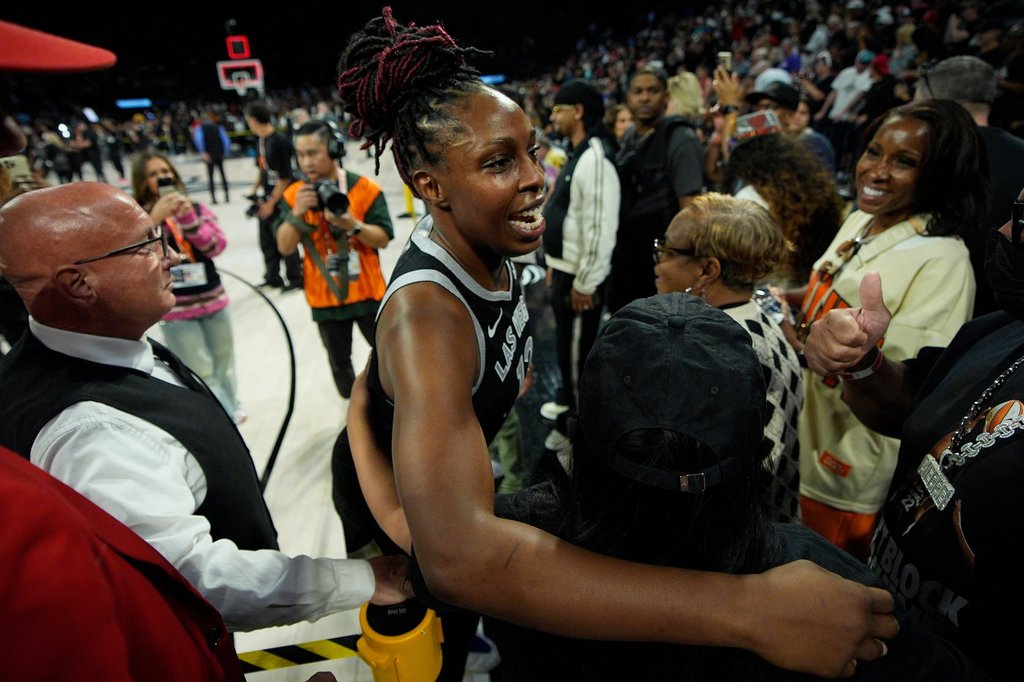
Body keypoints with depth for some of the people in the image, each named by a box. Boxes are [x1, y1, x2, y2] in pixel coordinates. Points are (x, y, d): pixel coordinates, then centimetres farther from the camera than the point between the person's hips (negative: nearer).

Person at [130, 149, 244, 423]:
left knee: (224, 363, 18)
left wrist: (187, 217, -20)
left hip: (213, 301, 4)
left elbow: (217, 245, -9)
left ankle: (230, 408, 40)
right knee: (202, 374, -3)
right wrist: (156, 216, -26)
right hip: (175, 311, -3)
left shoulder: (196, 208, 4)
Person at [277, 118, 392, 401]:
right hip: (325, 298, 2)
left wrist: (351, 224, -28)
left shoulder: (365, 188, -10)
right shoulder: (295, 194, -2)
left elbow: (383, 239, -12)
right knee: (339, 363, 16)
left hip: (367, 293, -2)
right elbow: (285, 247, -8)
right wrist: (297, 213, -24)